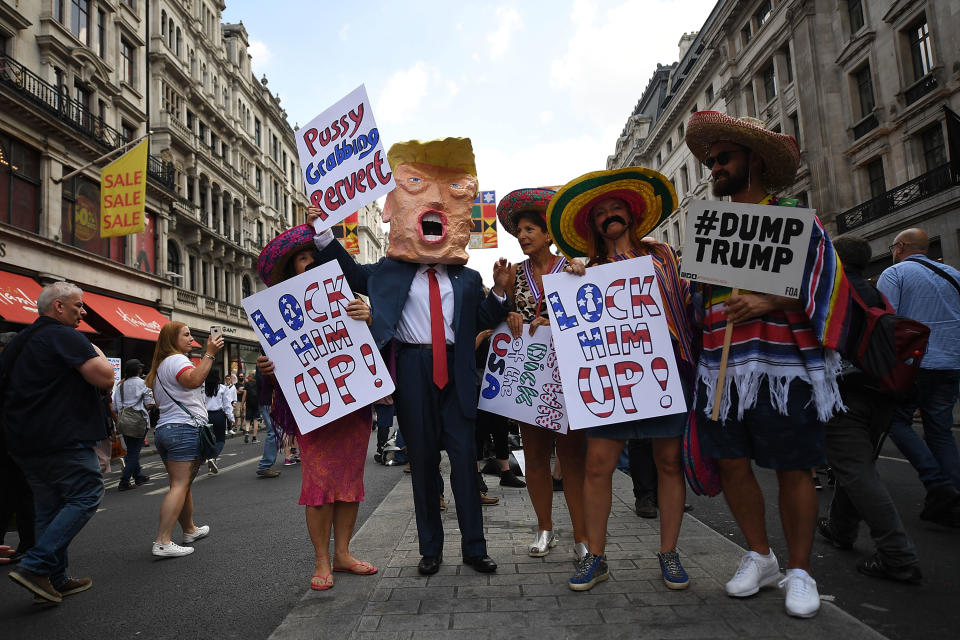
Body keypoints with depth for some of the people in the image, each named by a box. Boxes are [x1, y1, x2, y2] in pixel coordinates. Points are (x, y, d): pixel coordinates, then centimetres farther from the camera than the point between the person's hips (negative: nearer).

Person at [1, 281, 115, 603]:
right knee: (86, 495, -2)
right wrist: (97, 353, -1)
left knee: (50, 507, 14)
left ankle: (55, 580, 19)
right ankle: (35, 565, -8)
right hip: (61, 439, -9)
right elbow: (105, 378, -18)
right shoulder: (66, 336, -12)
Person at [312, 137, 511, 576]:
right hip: (412, 369, 0)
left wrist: (499, 292, -3)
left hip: (455, 370, 1)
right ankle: (430, 549, 20)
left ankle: (474, 547, 14)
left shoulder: (467, 279, 13)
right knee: (422, 458, 7)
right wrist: (324, 234, 7)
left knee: (464, 456, 1)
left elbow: (484, 323, 13)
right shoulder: (390, 272, 9)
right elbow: (351, 272, 15)